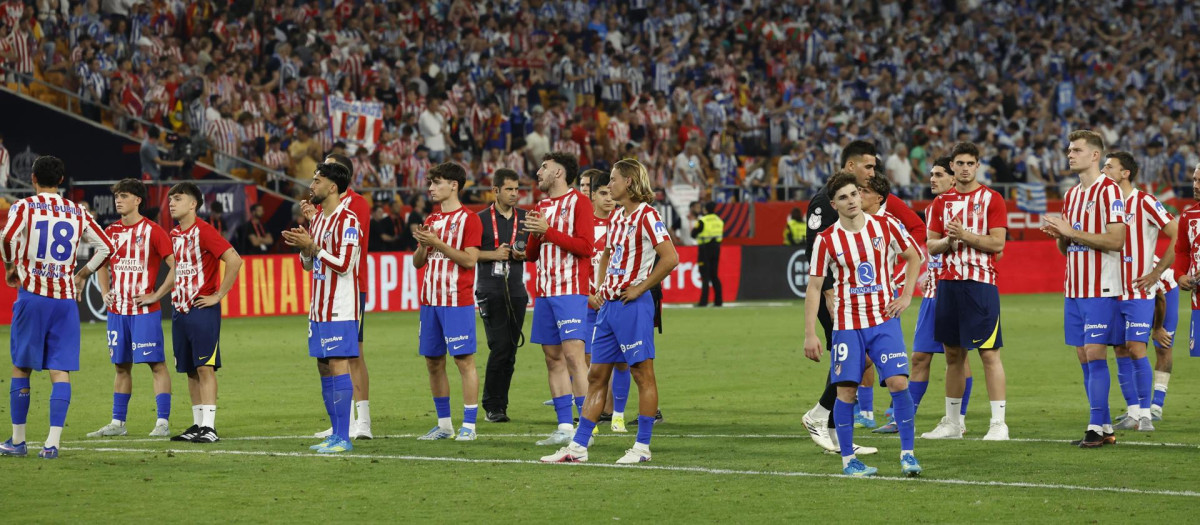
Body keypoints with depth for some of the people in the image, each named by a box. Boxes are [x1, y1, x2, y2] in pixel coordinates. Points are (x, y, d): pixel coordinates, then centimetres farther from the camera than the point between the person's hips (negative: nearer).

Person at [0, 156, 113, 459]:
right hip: (66, 298, 2)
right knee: (60, 371, -1)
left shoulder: (24, 207, -1)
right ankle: (53, 442, -10)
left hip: (32, 295, -2)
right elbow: (106, 247, 9)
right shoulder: (77, 213, 9)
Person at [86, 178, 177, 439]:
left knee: (157, 363, -5)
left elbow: (175, 266, -9)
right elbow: (103, 266, 24)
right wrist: (105, 292, 9)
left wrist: (157, 295, -12)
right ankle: (118, 423, 16)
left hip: (144, 310, -6)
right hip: (117, 310, 6)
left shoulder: (152, 231, -7)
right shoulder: (111, 231, 10)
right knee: (121, 366, 11)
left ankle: (163, 422, -5)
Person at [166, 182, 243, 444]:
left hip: (202, 309, -8)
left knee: (205, 366, -10)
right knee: (190, 370, 10)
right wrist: (175, 293, 16)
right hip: (180, 310, 8)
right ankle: (197, 424, 15)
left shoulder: (203, 231, -11)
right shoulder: (174, 235, 13)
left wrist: (218, 295, -16)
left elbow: (234, 260, -20)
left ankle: (209, 426, -12)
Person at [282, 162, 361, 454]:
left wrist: (312, 246, -17)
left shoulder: (346, 220, -13)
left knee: (338, 366, -11)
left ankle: (343, 438, -10)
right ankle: (336, 434, 15)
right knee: (324, 368, 10)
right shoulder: (318, 219, 17)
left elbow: (344, 264, -20)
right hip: (320, 307, 10)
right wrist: (303, 247, 4)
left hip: (340, 309, -10)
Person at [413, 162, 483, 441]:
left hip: (457, 301, -7)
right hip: (430, 300, 7)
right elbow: (418, 262, 17)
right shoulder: (431, 220, 16)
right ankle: (444, 424, 16)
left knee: (464, 360, -6)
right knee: (433, 361, 8)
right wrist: (423, 245, -3)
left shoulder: (468, 219, -5)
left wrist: (438, 243, -17)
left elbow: (470, 259, -14)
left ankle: (469, 425, -4)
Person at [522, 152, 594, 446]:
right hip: (545, 292, 8)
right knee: (553, 358, 5)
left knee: (573, 355, -14)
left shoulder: (578, 202, -4)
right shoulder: (542, 207, 19)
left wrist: (548, 231, -14)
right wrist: (534, 235, 0)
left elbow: (585, 246, -14)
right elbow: (531, 254, 21)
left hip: (571, 291, -8)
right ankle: (565, 427, 7)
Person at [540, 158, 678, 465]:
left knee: (643, 374, -2)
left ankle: (642, 447, 2)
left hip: (633, 305, -9)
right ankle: (578, 447, 9)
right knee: (596, 375, 8)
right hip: (608, 305, 9)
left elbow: (670, 258, -20)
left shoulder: (646, 216, -11)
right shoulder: (617, 218, 16)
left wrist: (640, 288, -15)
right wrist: (599, 290, 18)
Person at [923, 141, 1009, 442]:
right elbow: (931, 246, 12)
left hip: (980, 283, -5)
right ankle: (952, 422, 18)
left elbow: (998, 243, -8)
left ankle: (999, 423, -6)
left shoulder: (991, 199, -1)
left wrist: (965, 235, -17)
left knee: (989, 352, -7)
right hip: (948, 282, 5)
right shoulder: (942, 202, 13)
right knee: (953, 353, 10)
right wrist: (948, 240, -9)